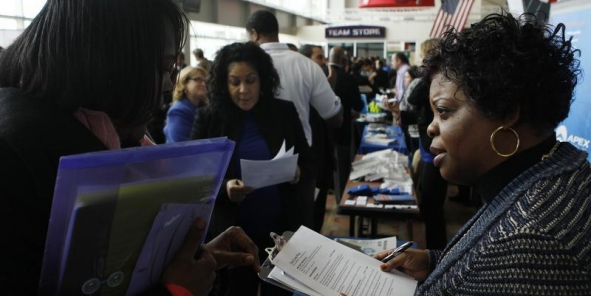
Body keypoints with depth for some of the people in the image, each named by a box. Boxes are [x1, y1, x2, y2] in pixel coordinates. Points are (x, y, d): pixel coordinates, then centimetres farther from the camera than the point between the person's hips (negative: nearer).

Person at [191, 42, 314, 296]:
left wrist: (298, 175, -18)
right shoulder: (208, 119, -5)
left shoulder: (285, 112, -1)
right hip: (233, 232, -1)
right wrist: (224, 188, -24)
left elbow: (309, 163, 5)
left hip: (285, 227, 1)